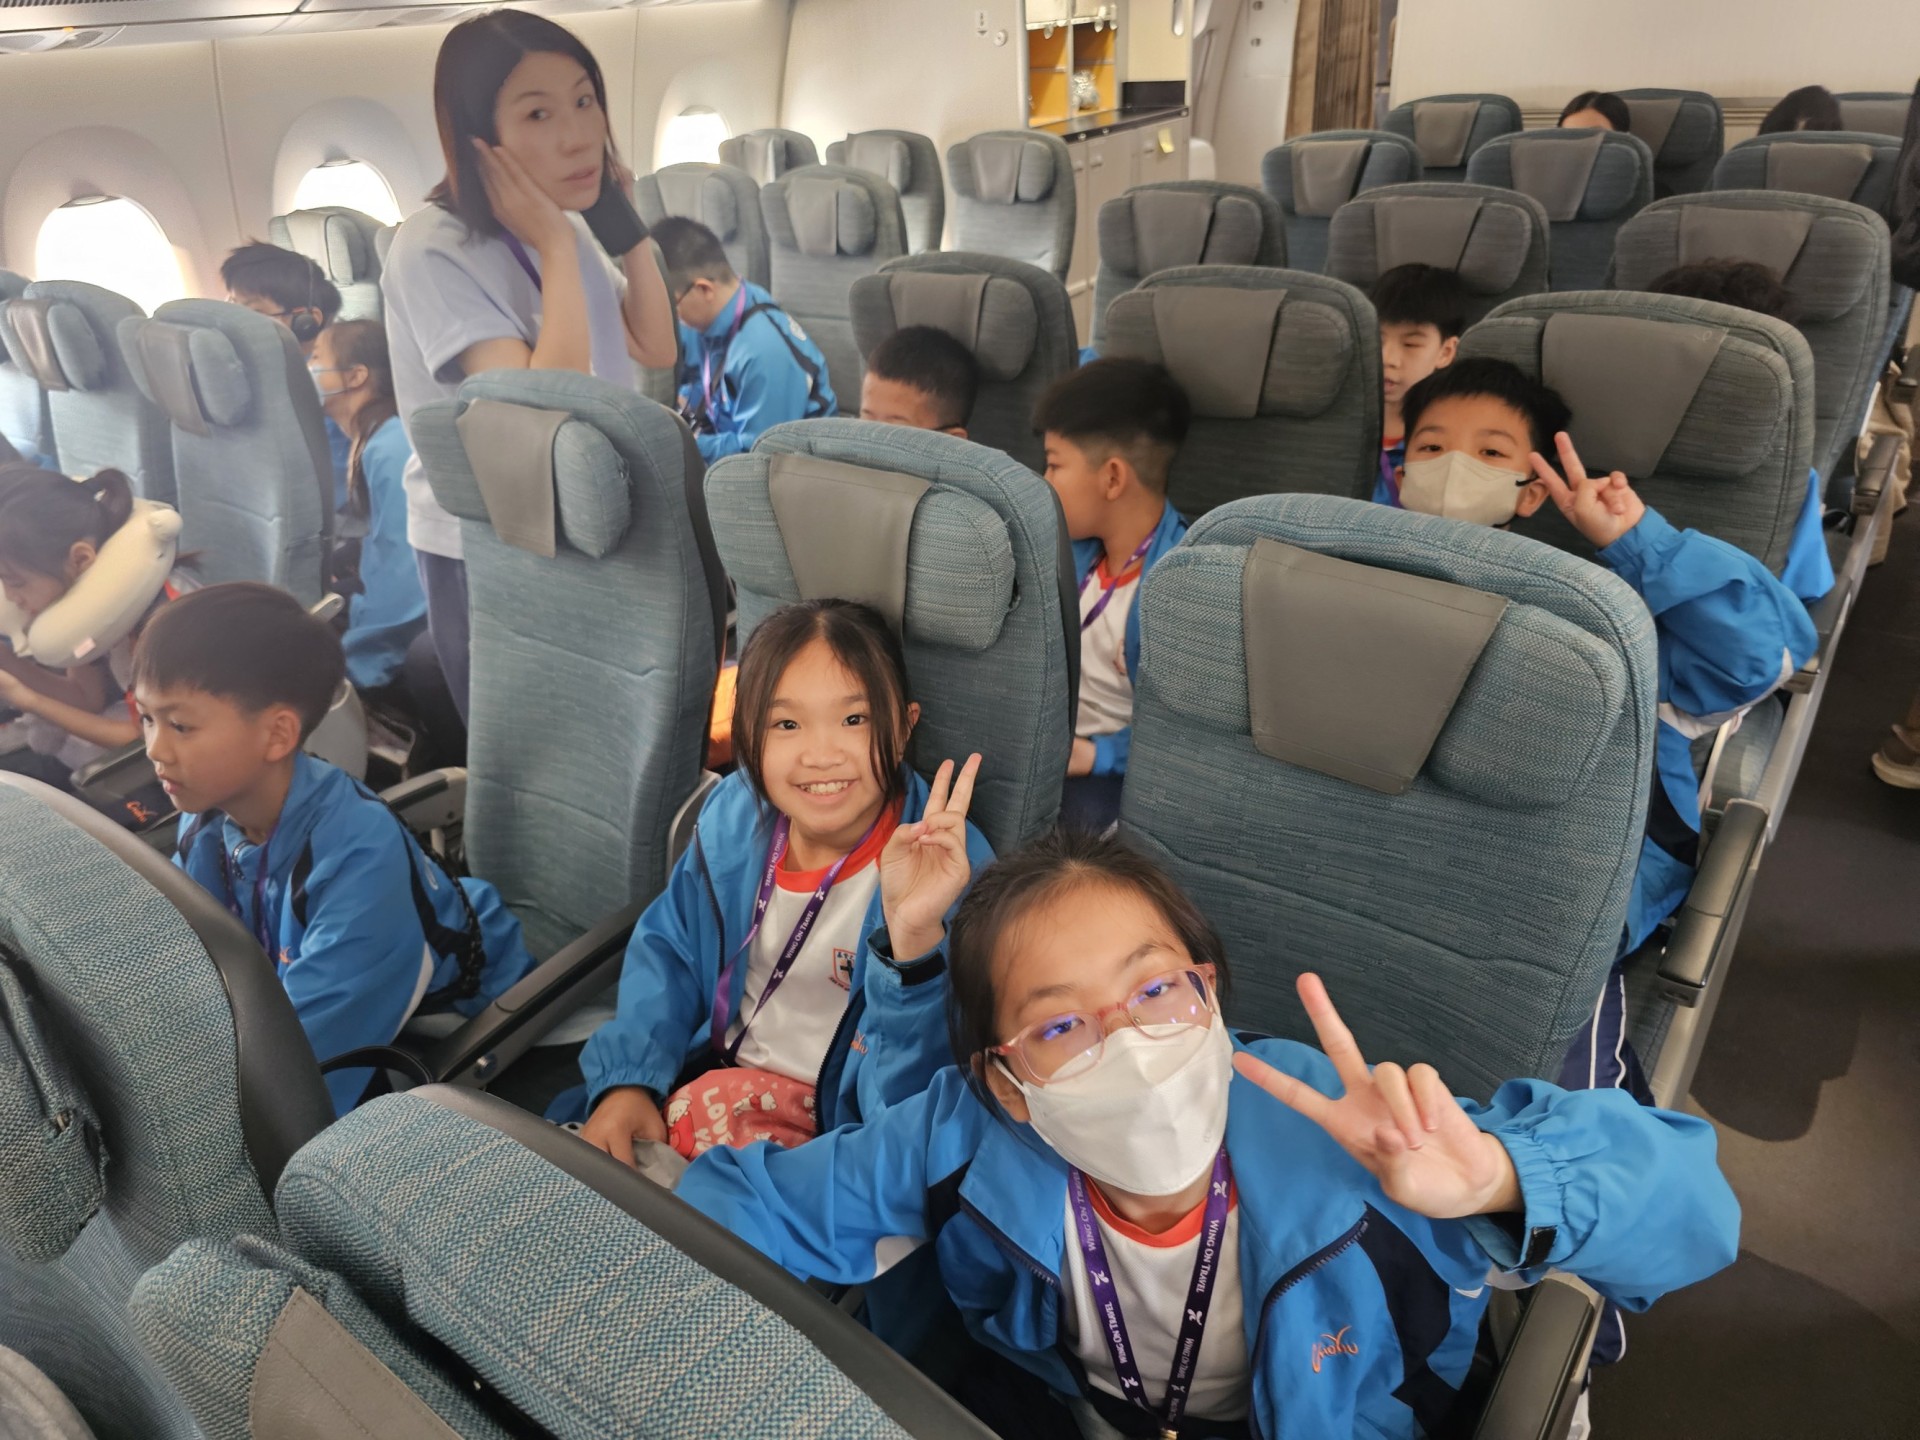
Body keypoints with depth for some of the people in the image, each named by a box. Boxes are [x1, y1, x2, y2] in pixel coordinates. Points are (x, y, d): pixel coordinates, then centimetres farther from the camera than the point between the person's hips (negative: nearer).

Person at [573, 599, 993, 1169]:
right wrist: (627, 1080, -8)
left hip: (835, 1113, -4)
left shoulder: (950, 869, -24)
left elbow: (905, 1096, -28)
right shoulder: (734, 816, -7)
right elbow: (668, 949, 7)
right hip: (716, 1067, 5)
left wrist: (913, 936, -45)